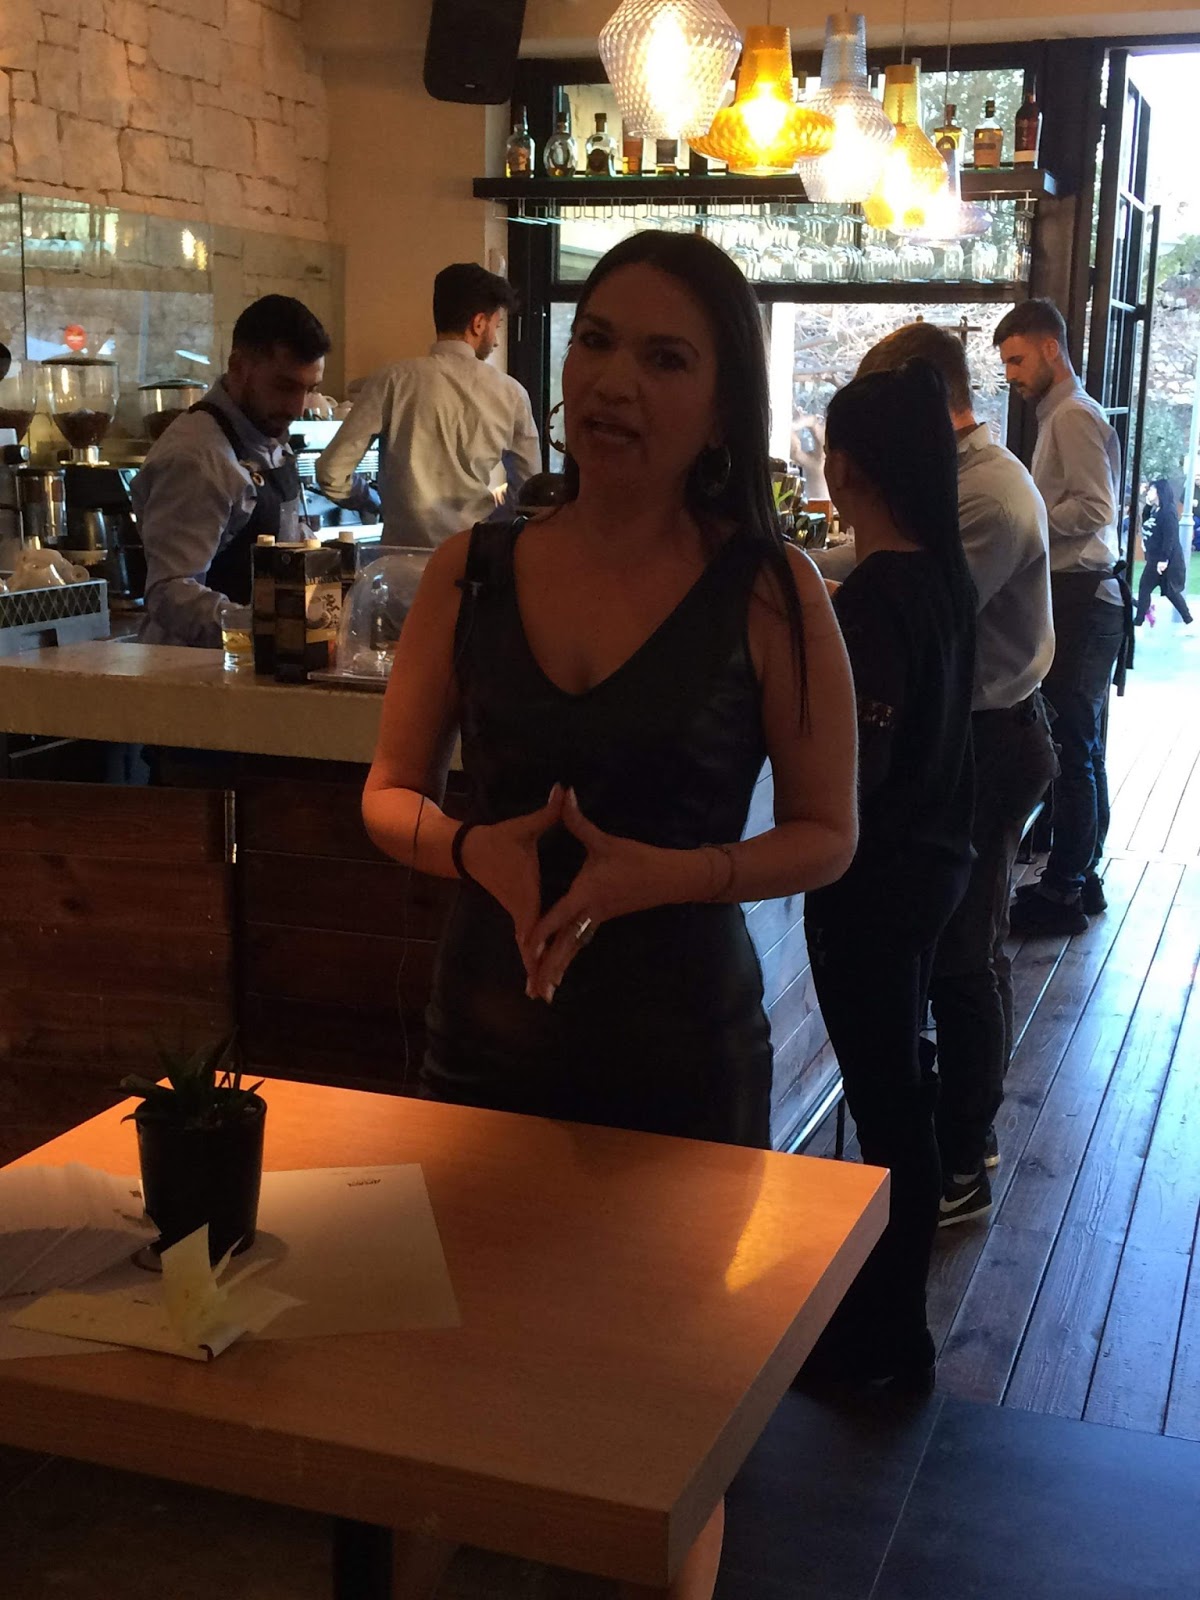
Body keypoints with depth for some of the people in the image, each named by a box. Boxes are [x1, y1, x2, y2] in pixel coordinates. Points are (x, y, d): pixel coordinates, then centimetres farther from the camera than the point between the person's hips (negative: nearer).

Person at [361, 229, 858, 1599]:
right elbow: (390, 796, 5)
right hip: (487, 1035, 3)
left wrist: (660, 874, -21)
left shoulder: (769, 594, -9)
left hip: (683, 1052, -2)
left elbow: (826, 835, -4)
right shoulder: (471, 572, -1)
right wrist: (479, 848, -16)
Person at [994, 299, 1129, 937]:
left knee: (1071, 750, -6)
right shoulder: (1062, 414, 20)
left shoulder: (1074, 417, -11)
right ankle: (1081, 879, 22)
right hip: (1081, 599, 10)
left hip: (1079, 601, -10)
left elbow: (1093, 510, -19)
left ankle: (1060, 893, 0)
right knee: (1081, 749, 14)